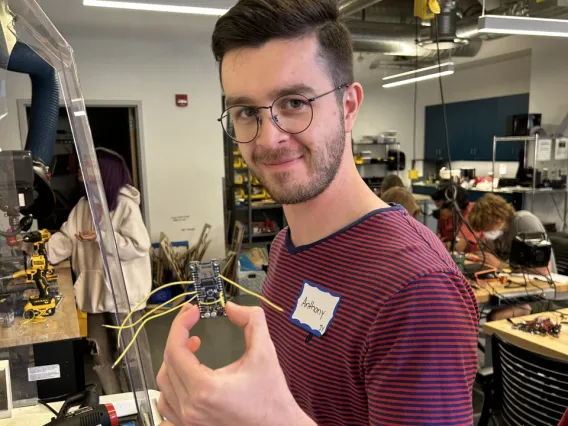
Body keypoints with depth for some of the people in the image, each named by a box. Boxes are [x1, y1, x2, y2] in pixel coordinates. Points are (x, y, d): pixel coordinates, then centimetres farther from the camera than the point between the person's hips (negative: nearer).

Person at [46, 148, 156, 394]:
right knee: (101, 355, 19)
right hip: (95, 291, 7)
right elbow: (65, 239, 1)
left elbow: (139, 246, -19)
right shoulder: (83, 205, 6)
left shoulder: (126, 205, -15)